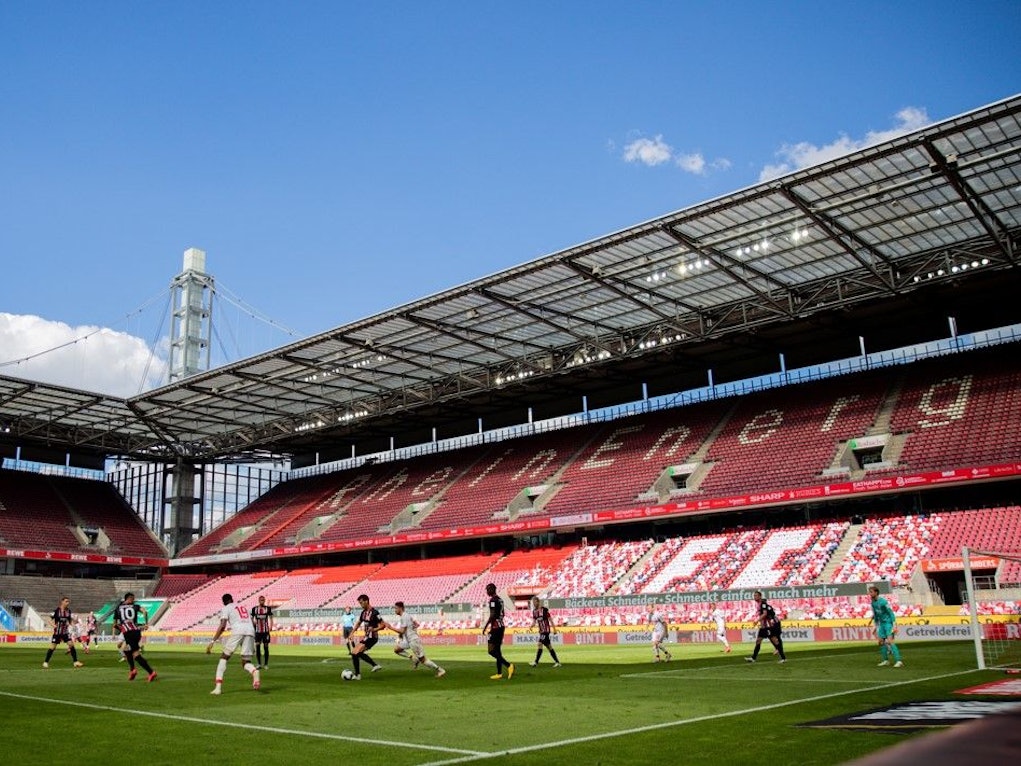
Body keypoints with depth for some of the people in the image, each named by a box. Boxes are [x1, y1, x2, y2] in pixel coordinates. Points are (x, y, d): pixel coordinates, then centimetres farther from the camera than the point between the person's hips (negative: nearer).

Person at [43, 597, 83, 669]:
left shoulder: (68, 611, 2)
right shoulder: (56, 610, -12)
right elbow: (50, 620, -8)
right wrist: (53, 625, -26)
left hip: (65, 632, 3)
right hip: (57, 632, -3)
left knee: (71, 645, -6)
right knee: (52, 647, 0)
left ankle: (75, 662, -2)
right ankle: (45, 662, 19)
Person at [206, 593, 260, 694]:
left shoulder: (226, 608, 16)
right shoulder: (244, 607, 33)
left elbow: (222, 626, 0)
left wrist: (212, 642, -2)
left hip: (237, 631, -4)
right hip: (250, 631, 4)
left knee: (223, 657, 11)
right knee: (245, 662, 10)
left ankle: (218, 687, -1)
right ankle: (254, 671, -26)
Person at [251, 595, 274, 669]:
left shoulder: (268, 608, 2)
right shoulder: (254, 609, 4)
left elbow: (271, 618, 3)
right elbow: (252, 619, 13)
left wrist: (271, 626, -10)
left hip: (266, 631, -1)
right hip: (257, 631, 1)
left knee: (266, 647, 2)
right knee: (257, 646, -5)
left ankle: (266, 664, 10)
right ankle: (258, 664, 4)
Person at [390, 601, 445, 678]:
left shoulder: (404, 617, -16)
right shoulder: (406, 615, 14)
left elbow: (402, 631, -20)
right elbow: (417, 624, 21)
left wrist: (391, 627, -13)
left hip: (414, 640, -10)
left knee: (422, 659, -6)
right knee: (396, 649, 11)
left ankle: (440, 670, -3)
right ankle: (413, 657, 9)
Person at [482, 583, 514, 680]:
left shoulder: (493, 600, -14)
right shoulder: (500, 600, 14)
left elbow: (492, 616, -21)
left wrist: (485, 627, -16)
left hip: (495, 627, -9)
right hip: (501, 626, 9)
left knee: (491, 651, -7)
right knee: (497, 650, 13)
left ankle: (508, 665, -18)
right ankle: (499, 673, 14)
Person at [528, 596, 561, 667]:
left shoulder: (544, 610, -11)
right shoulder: (534, 611, 9)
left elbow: (550, 619, -6)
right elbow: (534, 621, 10)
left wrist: (554, 629, -4)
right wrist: (531, 626, -11)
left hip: (546, 630, -7)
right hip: (541, 631, 7)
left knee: (540, 644, -16)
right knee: (549, 647, 9)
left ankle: (536, 662, -15)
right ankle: (557, 662, 14)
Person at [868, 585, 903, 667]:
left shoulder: (883, 601, -18)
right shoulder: (873, 603, 6)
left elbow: (891, 613, -16)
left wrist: (894, 625, -19)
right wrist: (876, 626, 21)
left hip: (888, 622, -8)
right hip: (882, 623, 8)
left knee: (889, 641, -16)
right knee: (881, 641, 5)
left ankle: (898, 661, -15)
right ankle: (886, 660, 15)